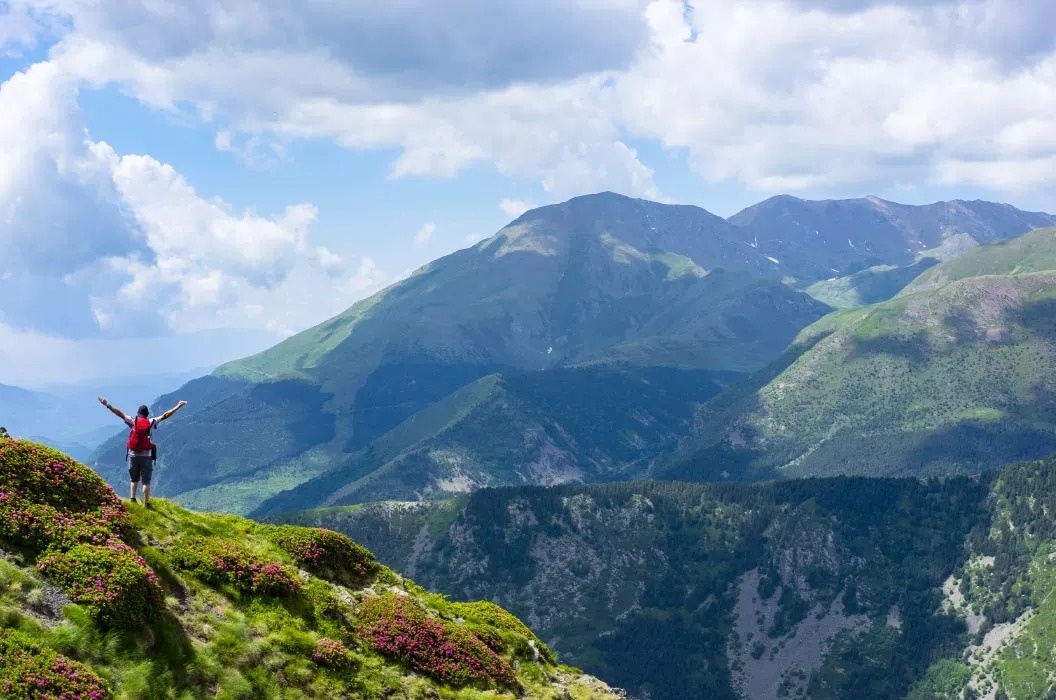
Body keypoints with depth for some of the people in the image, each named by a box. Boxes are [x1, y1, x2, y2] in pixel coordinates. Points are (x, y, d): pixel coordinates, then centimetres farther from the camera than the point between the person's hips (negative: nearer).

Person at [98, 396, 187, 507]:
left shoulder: (133, 422, 2)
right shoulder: (151, 422, -2)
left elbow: (120, 414, 6)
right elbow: (165, 416, 1)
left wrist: (107, 405, 12)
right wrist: (178, 407, 6)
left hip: (133, 455, 2)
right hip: (146, 455, -2)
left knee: (134, 479, 17)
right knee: (146, 481, 0)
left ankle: (132, 500, 6)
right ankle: (146, 504, -3)